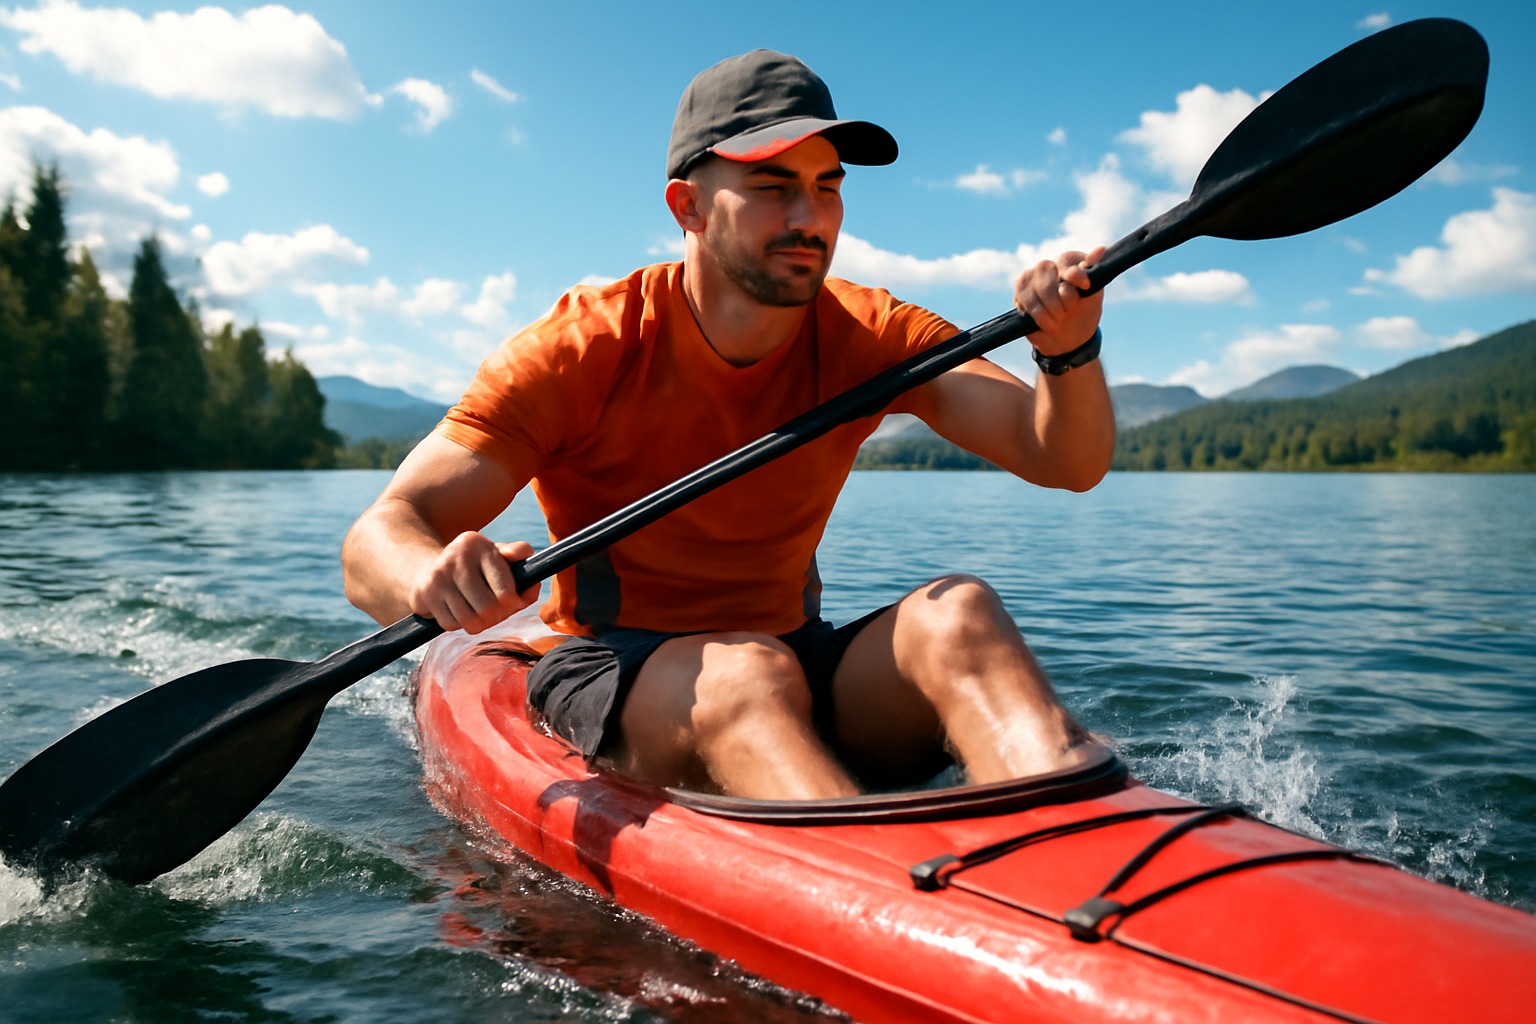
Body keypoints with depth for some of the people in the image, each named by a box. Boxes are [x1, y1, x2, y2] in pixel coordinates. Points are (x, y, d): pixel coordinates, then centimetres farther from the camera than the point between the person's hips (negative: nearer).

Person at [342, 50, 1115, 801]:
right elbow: (374, 545, -19)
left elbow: (1065, 462, -12)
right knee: (748, 671, -35)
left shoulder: (866, 339, -3)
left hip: (794, 666, 3)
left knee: (956, 611, -26)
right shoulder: (581, 352, -13)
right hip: (608, 678, -2)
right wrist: (434, 575, -42)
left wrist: (1069, 351, -33)